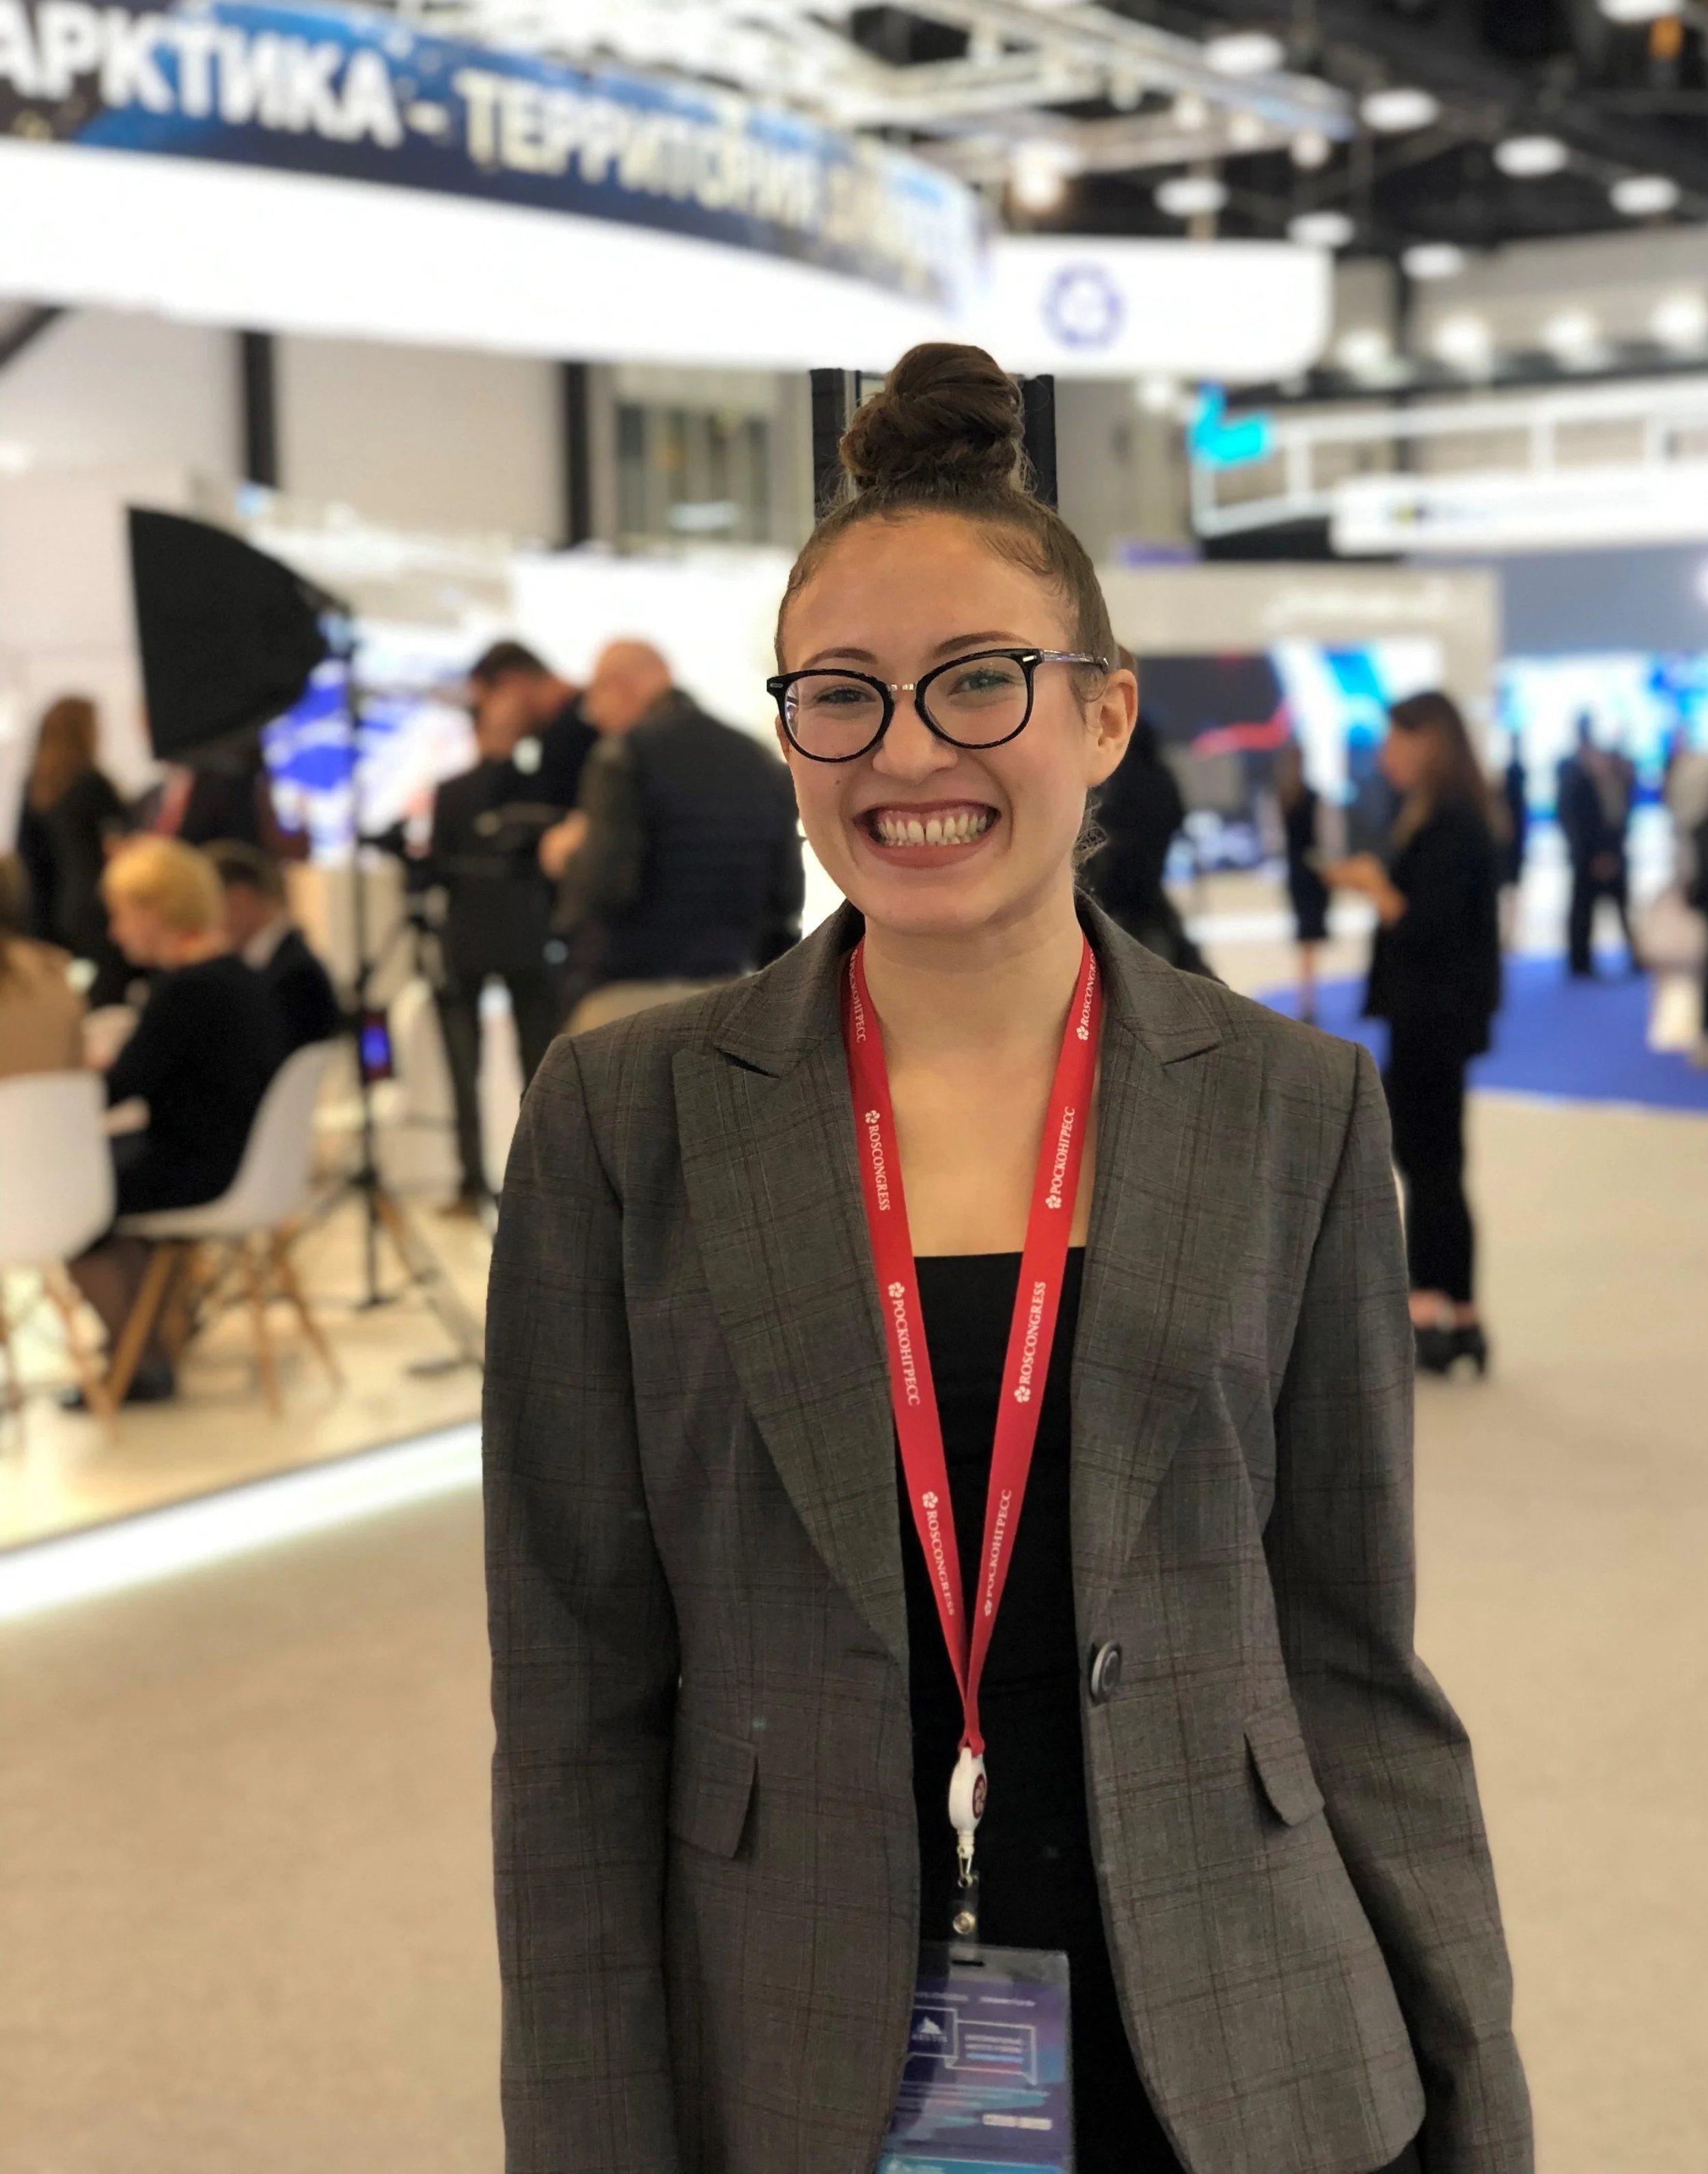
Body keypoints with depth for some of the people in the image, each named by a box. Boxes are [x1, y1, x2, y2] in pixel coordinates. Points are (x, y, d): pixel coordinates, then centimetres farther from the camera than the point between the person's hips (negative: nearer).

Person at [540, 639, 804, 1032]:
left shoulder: (626, 753, -9)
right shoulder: (760, 763, 11)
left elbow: (605, 885, -19)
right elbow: (786, 896, 10)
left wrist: (567, 859, 3)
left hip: (628, 995, -6)